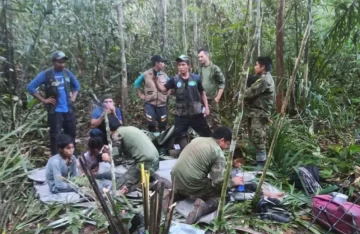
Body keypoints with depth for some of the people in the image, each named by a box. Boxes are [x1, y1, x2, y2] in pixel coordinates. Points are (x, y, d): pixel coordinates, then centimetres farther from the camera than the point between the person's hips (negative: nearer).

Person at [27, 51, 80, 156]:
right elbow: (30, 87, -6)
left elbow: (77, 85, 22)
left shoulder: (67, 73, 6)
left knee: (71, 135, 13)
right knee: (55, 136, -2)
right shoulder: (45, 74, -7)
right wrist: (43, 100, -9)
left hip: (69, 110, 5)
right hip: (55, 111, -4)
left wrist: (73, 97, 8)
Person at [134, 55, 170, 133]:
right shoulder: (146, 74, -3)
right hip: (150, 104, -2)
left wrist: (167, 94, 10)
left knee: (163, 125, 7)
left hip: (162, 104, 2)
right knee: (151, 124, -5)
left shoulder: (164, 75, 4)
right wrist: (140, 95, 6)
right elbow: (136, 83, 10)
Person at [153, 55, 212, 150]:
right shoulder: (175, 80, -2)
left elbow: (202, 93, 7)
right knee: (180, 136, 6)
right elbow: (162, 88, -8)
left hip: (196, 113, 0)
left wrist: (206, 107, 4)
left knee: (207, 134, 8)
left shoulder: (195, 78, -2)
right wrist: (156, 79, -25)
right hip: (181, 115, 1)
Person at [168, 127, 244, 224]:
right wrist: (233, 182, 7)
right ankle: (204, 207, -14)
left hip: (176, 180, 7)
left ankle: (175, 194, 12)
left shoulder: (197, 139, 12)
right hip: (192, 186, -7)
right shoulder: (218, 152, -9)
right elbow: (219, 182, -14)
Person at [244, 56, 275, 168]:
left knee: (258, 139, -6)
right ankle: (259, 160, 27)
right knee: (255, 138, 16)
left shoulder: (264, 80, -18)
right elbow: (254, 93, 17)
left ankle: (261, 164, 2)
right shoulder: (265, 78, 18)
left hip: (259, 114, -11)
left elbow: (250, 93, -19)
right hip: (257, 113, 11)